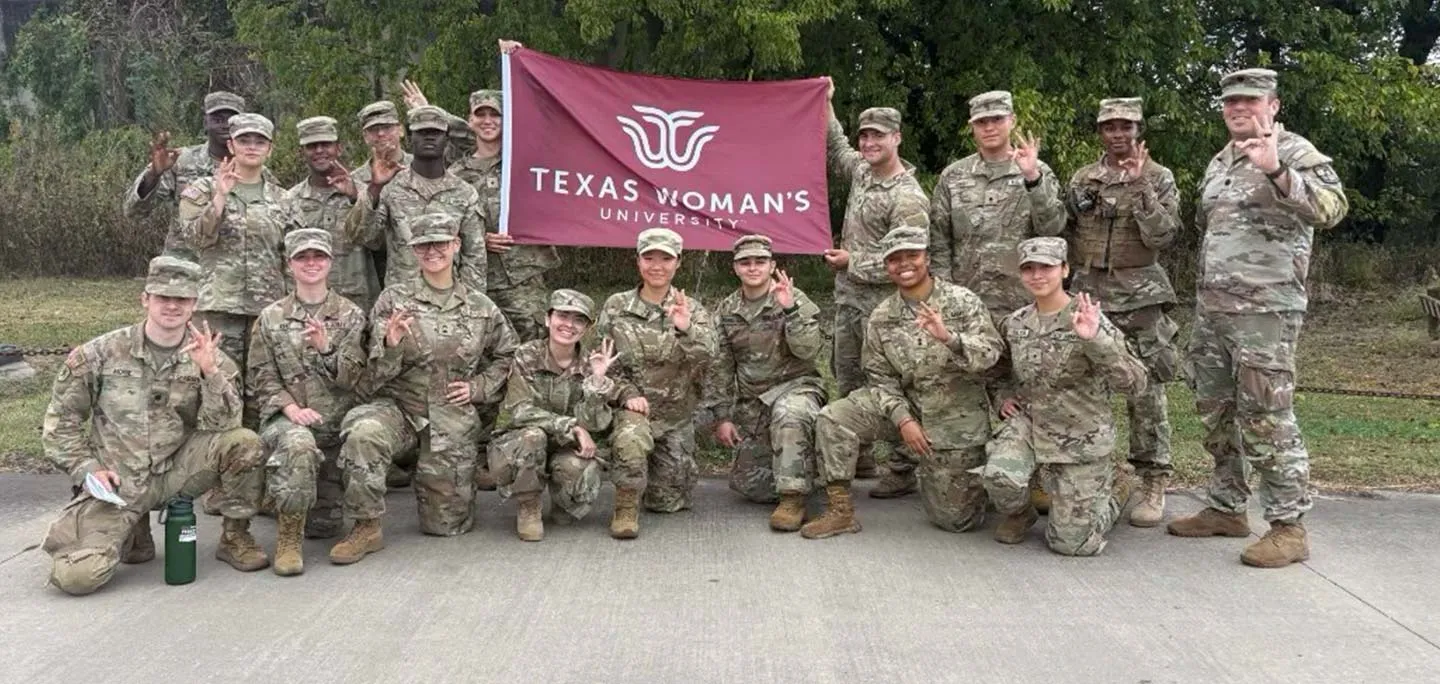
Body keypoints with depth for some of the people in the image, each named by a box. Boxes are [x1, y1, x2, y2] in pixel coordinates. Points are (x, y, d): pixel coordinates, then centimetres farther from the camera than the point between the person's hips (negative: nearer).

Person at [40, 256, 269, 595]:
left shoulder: (208, 356, -1)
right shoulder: (102, 352, -3)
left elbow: (220, 425, -13)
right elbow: (61, 418, 5)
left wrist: (210, 371, -27)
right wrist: (87, 468, -7)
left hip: (176, 470, 1)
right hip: (116, 481, -1)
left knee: (243, 443, -23)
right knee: (77, 574, -20)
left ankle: (235, 538, 0)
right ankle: (132, 532, 16)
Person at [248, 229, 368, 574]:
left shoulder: (350, 316, 3)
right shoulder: (270, 318, 5)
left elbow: (352, 377, -5)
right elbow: (263, 376, 0)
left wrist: (325, 348, -23)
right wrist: (291, 408, -17)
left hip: (336, 425, 2)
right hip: (285, 419, -2)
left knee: (326, 525, 4)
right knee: (300, 445, -40)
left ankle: (282, 498, 40)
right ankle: (287, 539, -23)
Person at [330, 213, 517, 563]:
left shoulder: (480, 307, 4)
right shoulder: (393, 299, -2)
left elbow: (506, 355, 19)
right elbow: (375, 376, -5)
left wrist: (478, 387, 2)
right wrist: (390, 345, -27)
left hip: (453, 418, 1)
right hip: (399, 406, -1)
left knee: (446, 524, 5)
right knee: (362, 433, -37)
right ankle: (366, 528, -19)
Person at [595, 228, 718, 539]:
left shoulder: (693, 311, 0)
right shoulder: (616, 307, 0)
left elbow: (705, 361, -15)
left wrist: (686, 330, -34)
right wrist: (627, 394, -14)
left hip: (677, 417, 2)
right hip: (633, 408, -2)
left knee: (667, 503, 8)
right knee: (631, 438, -38)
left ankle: (670, 468, 43)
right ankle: (626, 506, -14)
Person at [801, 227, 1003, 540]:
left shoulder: (963, 301, -8)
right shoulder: (881, 318, 0)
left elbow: (991, 352, -19)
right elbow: (880, 377, -1)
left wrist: (949, 338, -38)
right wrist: (903, 419, -16)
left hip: (957, 418, -3)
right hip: (907, 406, 3)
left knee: (954, 519, 1)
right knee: (833, 419, -18)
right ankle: (840, 511, -9)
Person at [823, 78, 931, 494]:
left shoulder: (908, 198, -18)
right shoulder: (862, 170, 8)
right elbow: (836, 150, 31)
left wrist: (852, 263, -13)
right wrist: (825, 107, 22)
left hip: (881, 305, -9)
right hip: (848, 299, 9)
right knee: (847, 382, 17)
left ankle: (902, 472, 6)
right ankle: (859, 459, 30)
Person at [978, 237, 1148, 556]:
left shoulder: (1089, 320, -15)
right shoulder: (1015, 323, -1)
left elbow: (1135, 383, -27)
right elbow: (999, 364, 23)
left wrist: (1094, 340, -39)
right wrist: (1004, 396, 5)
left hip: (1081, 438, -3)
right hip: (1029, 423, 3)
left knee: (1070, 543, 0)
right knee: (999, 475, -30)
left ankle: (1117, 484, 29)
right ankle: (1019, 514, 7)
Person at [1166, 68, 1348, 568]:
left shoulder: (1294, 152, -8)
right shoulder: (1219, 162, 16)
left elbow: (1332, 208, -24)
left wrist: (1276, 172, -37)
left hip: (1265, 310, -8)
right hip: (1210, 307, 8)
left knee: (1266, 418, -7)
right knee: (1216, 412, 13)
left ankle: (1288, 526, 2)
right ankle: (1226, 508, 25)